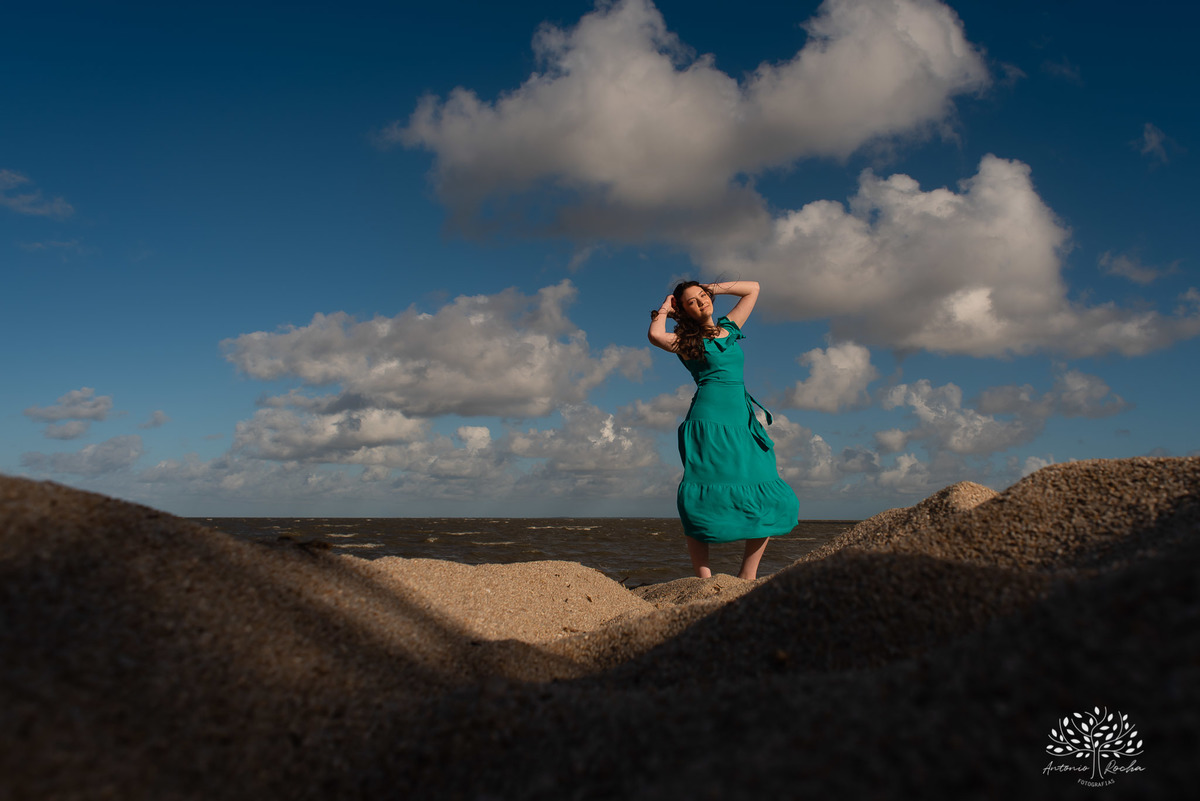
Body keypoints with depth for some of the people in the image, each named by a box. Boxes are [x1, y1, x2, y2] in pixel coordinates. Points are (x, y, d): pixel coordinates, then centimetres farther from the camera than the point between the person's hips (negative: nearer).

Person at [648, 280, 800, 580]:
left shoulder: (728, 327, 22)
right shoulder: (687, 341, 8)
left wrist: (710, 287, 27)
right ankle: (704, 578, -12)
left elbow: (753, 288, 33)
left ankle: (747, 574, 1)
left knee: (770, 499, -4)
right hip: (709, 418, -5)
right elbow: (656, 335, -14)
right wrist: (665, 309, 5)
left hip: (742, 420, 5)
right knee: (702, 499, -13)